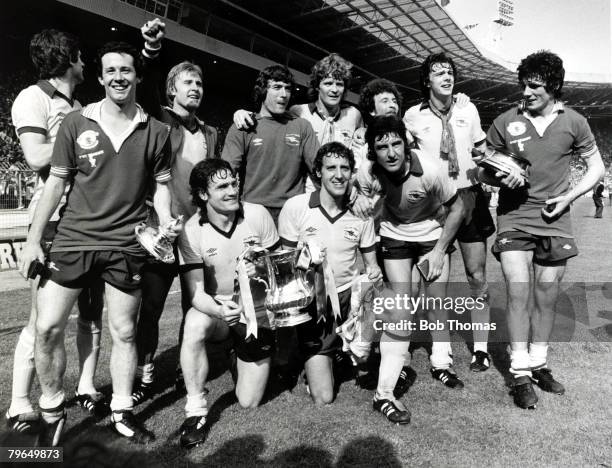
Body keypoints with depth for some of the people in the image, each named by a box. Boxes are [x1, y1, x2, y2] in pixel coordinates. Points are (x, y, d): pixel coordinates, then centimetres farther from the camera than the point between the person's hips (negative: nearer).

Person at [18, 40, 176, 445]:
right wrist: (33, 239, 3)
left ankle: (122, 411, 26)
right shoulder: (76, 123, 2)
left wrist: (166, 222, -10)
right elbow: (56, 183, 4)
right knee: (47, 328, 1)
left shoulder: (156, 131, 3)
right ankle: (52, 409, 24)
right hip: (73, 239, 1)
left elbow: (161, 184, 9)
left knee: (124, 332, 8)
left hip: (127, 245, 0)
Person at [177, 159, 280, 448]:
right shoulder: (191, 232, -16)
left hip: (257, 313, 1)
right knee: (195, 325, -38)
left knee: (248, 402, 4)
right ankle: (195, 409, -17)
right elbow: (196, 292, -18)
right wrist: (220, 310, -39)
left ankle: (242, 357, 38)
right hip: (216, 309, 0)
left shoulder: (258, 215, -15)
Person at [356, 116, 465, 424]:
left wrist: (440, 251, -14)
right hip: (395, 235, 0)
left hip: (433, 233, 1)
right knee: (401, 308, -8)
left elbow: (456, 208, -13)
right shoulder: (367, 174, -26)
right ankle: (384, 394, -1)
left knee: (438, 301, 5)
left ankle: (440, 364, 34)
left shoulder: (430, 170, -30)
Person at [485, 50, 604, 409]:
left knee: (547, 295, 8)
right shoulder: (505, 122, 0)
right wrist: (500, 177, -13)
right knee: (518, 291, -9)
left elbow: (597, 168, 10)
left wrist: (568, 197, -4)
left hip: (555, 221, 2)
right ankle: (521, 374, 1)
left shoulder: (573, 122, 2)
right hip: (514, 218, -1)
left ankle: (539, 364, 26)